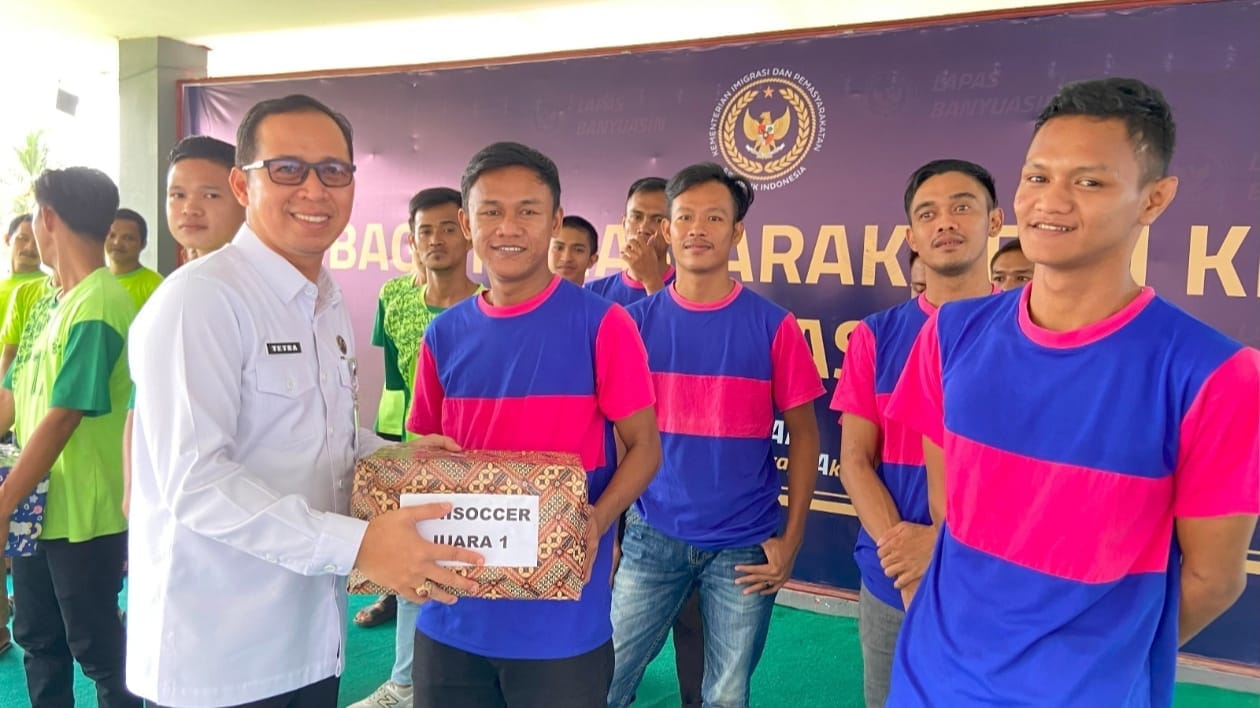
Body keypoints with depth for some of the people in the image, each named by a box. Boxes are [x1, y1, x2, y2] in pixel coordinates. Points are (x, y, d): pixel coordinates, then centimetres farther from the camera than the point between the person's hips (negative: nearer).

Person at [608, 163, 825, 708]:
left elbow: (803, 434, 0)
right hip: (652, 537, 1)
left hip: (745, 545, -1)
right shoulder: (636, 321, 0)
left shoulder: (772, 325, -5)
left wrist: (791, 538, -4)